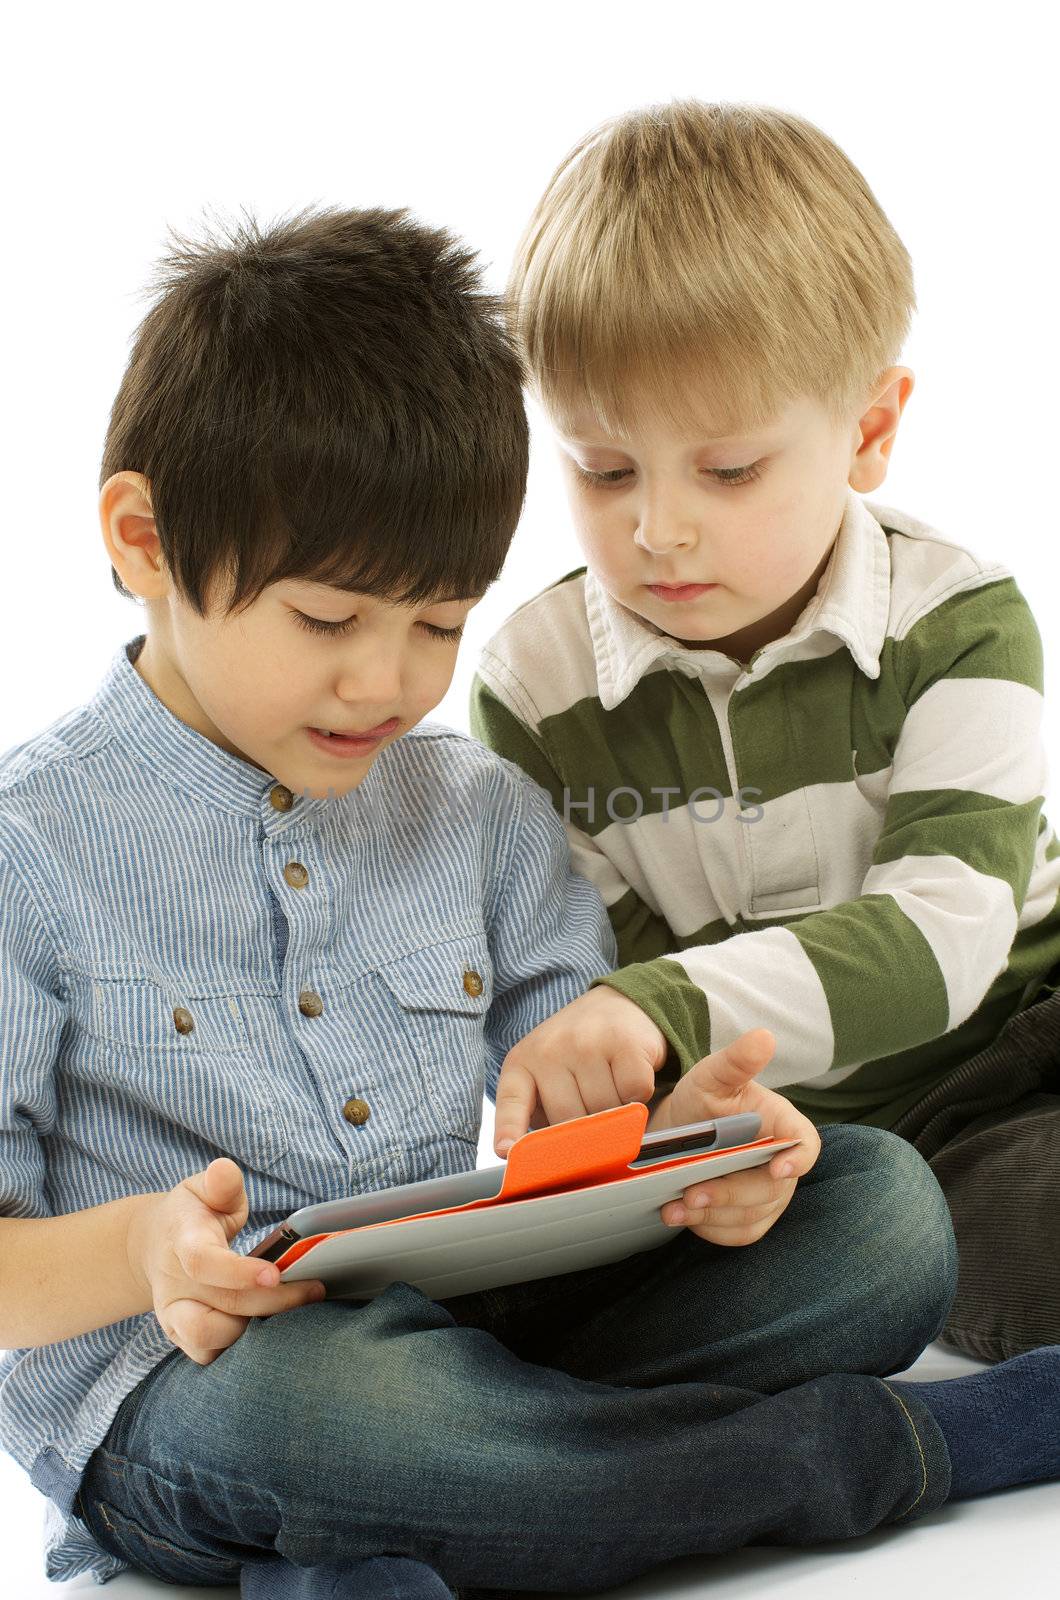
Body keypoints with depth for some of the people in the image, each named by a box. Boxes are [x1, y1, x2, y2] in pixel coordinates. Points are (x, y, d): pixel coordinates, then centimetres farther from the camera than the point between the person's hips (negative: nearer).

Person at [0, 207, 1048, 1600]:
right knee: (292, 1405, -41)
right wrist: (139, 1253, -27)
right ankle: (882, 1447, -20)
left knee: (884, 1204, -12)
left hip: (479, 1327, 5)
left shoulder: (485, 816, 10)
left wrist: (673, 1137, -15)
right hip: (182, 1384, -5)